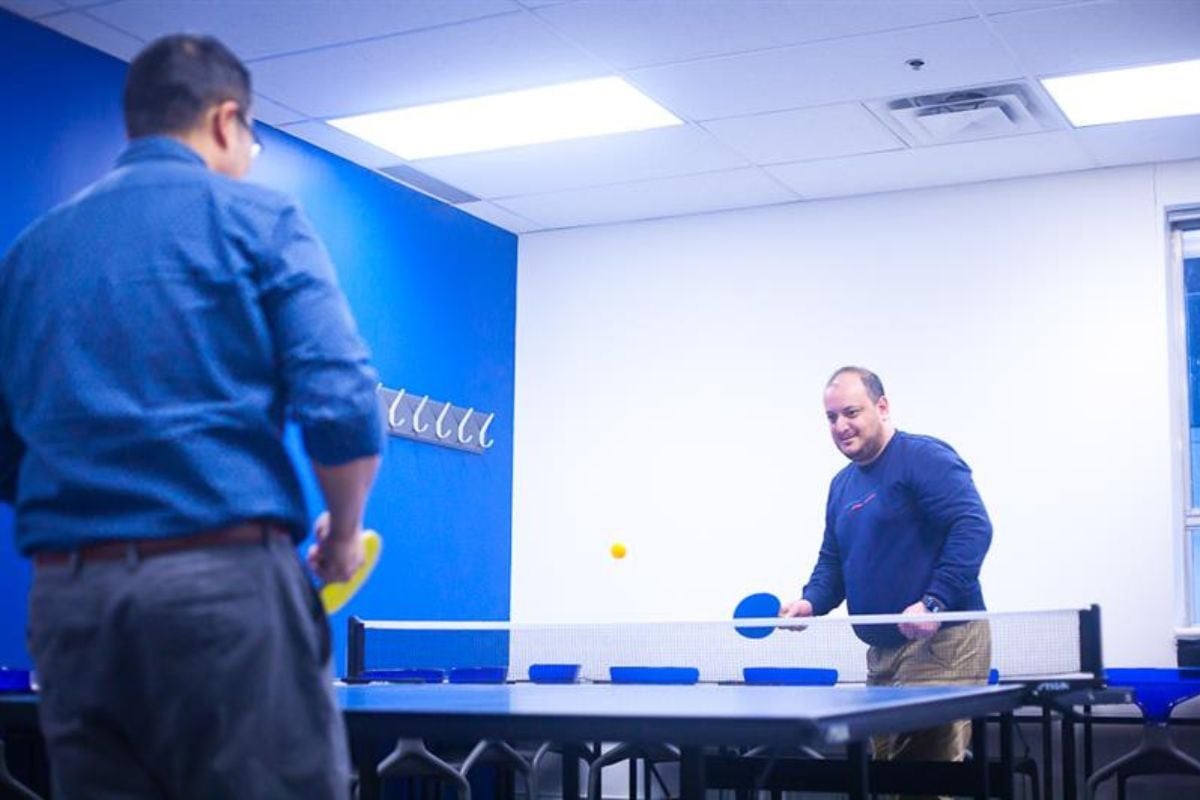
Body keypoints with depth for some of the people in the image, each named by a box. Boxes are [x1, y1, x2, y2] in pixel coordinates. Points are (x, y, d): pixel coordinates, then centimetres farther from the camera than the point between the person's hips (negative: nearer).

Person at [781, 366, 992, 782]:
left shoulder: (925, 458, -10)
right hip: (883, 652, 9)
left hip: (941, 644, -9)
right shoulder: (842, 485, 18)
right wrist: (811, 601, 3)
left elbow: (973, 528, -19)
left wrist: (934, 603, -26)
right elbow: (832, 560, 24)